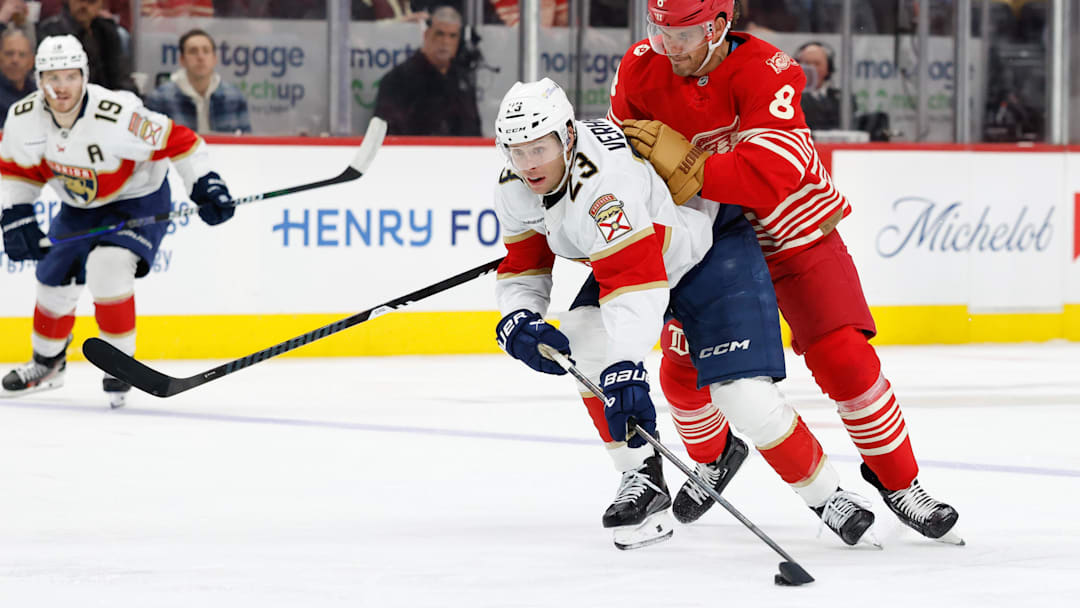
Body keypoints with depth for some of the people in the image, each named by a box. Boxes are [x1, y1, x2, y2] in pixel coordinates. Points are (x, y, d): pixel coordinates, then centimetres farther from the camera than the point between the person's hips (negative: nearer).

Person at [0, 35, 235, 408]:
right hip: (78, 207, 6)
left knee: (107, 268, -27)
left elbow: (178, 142, -26)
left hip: (138, 199, -6)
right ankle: (47, 364, 37)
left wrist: (206, 185, -29)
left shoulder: (116, 116, -35)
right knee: (55, 280, 10)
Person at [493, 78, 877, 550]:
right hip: (624, 256, 8)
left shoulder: (603, 179, -39)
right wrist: (518, 322, -21)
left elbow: (636, 280, -47)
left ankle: (826, 495, 4)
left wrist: (625, 368, -56)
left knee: (745, 392, -18)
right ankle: (643, 479, -9)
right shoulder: (514, 189, -12)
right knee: (583, 341, -20)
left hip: (714, 248, -8)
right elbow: (522, 265, 1)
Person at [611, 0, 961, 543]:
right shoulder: (640, 71, -12)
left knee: (845, 360, -15)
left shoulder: (766, 72, -28)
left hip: (797, 237, -4)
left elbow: (772, 176, -40)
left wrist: (684, 165, -44)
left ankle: (896, 479, 4)